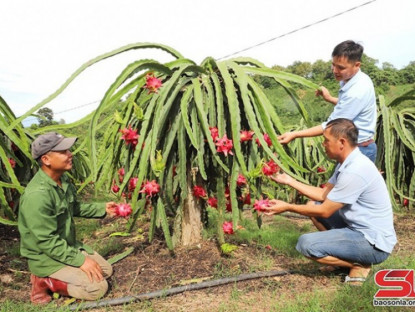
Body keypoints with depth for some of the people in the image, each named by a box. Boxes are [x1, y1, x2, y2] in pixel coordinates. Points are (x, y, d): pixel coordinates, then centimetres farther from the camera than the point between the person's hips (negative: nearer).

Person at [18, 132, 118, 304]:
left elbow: (74, 208, 15)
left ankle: (56, 276, 13)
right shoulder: (37, 194, -31)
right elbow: (46, 242, -28)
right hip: (46, 257, -9)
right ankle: (44, 281, -1)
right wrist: (80, 260, -24)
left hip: (69, 246, 9)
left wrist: (102, 208, 3)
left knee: (106, 270, 13)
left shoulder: (63, 179, -3)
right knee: (97, 287, -13)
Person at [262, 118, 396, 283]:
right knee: (312, 205, 13)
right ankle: (348, 255, 12)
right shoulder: (348, 162, 5)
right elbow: (324, 194, 9)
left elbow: (325, 211, -20)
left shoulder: (354, 171, -27)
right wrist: (290, 181, 7)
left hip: (373, 243, -10)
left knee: (306, 243, -21)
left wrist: (287, 207, -10)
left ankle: (359, 265, -2)